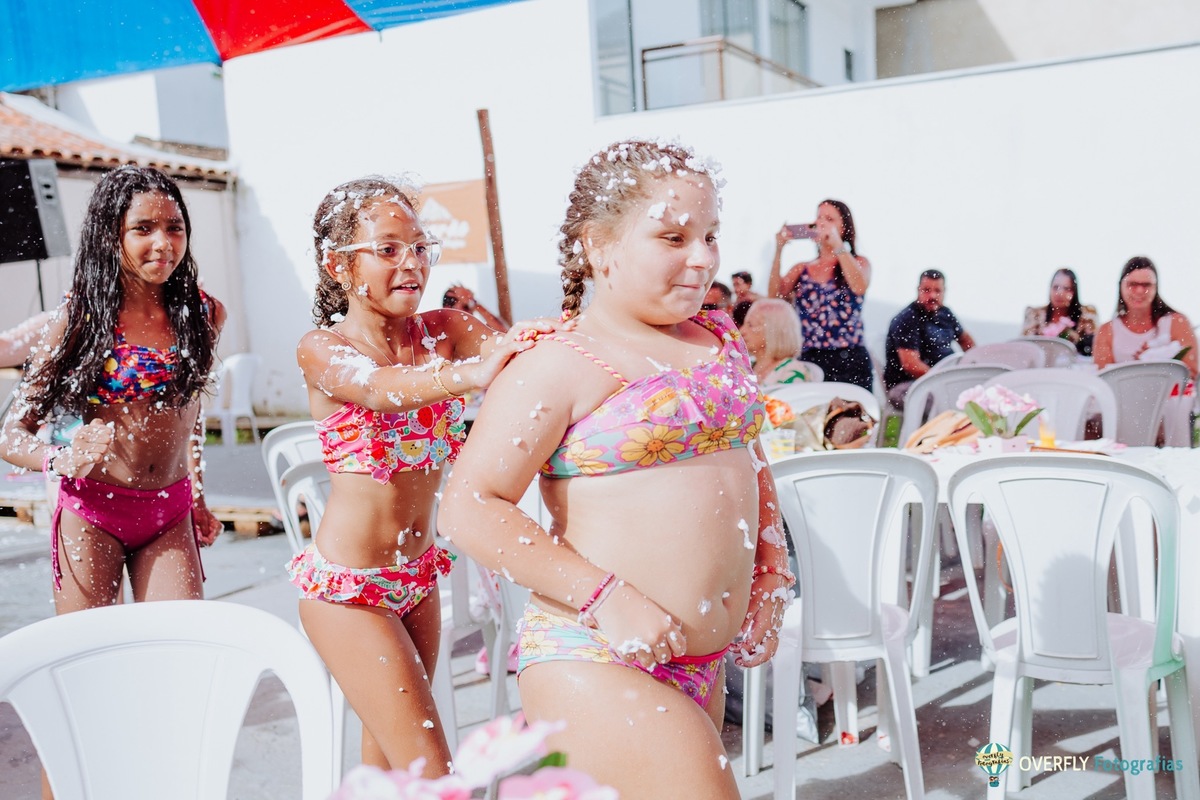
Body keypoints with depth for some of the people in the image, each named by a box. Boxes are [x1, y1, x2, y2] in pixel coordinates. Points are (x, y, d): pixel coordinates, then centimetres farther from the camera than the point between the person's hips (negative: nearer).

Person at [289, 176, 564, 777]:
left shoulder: (444, 331, -1)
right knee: (429, 770, -7)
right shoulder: (322, 349, -14)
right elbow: (378, 388, -35)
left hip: (419, 575, 5)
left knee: (387, 754, 21)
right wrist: (471, 374, -54)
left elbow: (513, 349, -20)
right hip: (347, 585, -5)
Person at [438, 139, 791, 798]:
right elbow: (469, 508, -16)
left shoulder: (719, 339, 10)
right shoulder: (559, 367, -12)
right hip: (594, 661, -7)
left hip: (701, 664, 8)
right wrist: (605, 596, -20)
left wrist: (771, 577, 11)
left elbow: (748, 459, 23)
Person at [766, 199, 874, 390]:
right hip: (809, 360, 2)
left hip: (850, 361, -2)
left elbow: (860, 286, -14)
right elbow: (774, 296, -3)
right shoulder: (801, 269, 13)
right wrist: (779, 251, -7)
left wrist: (838, 245, -11)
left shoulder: (859, 263, 9)